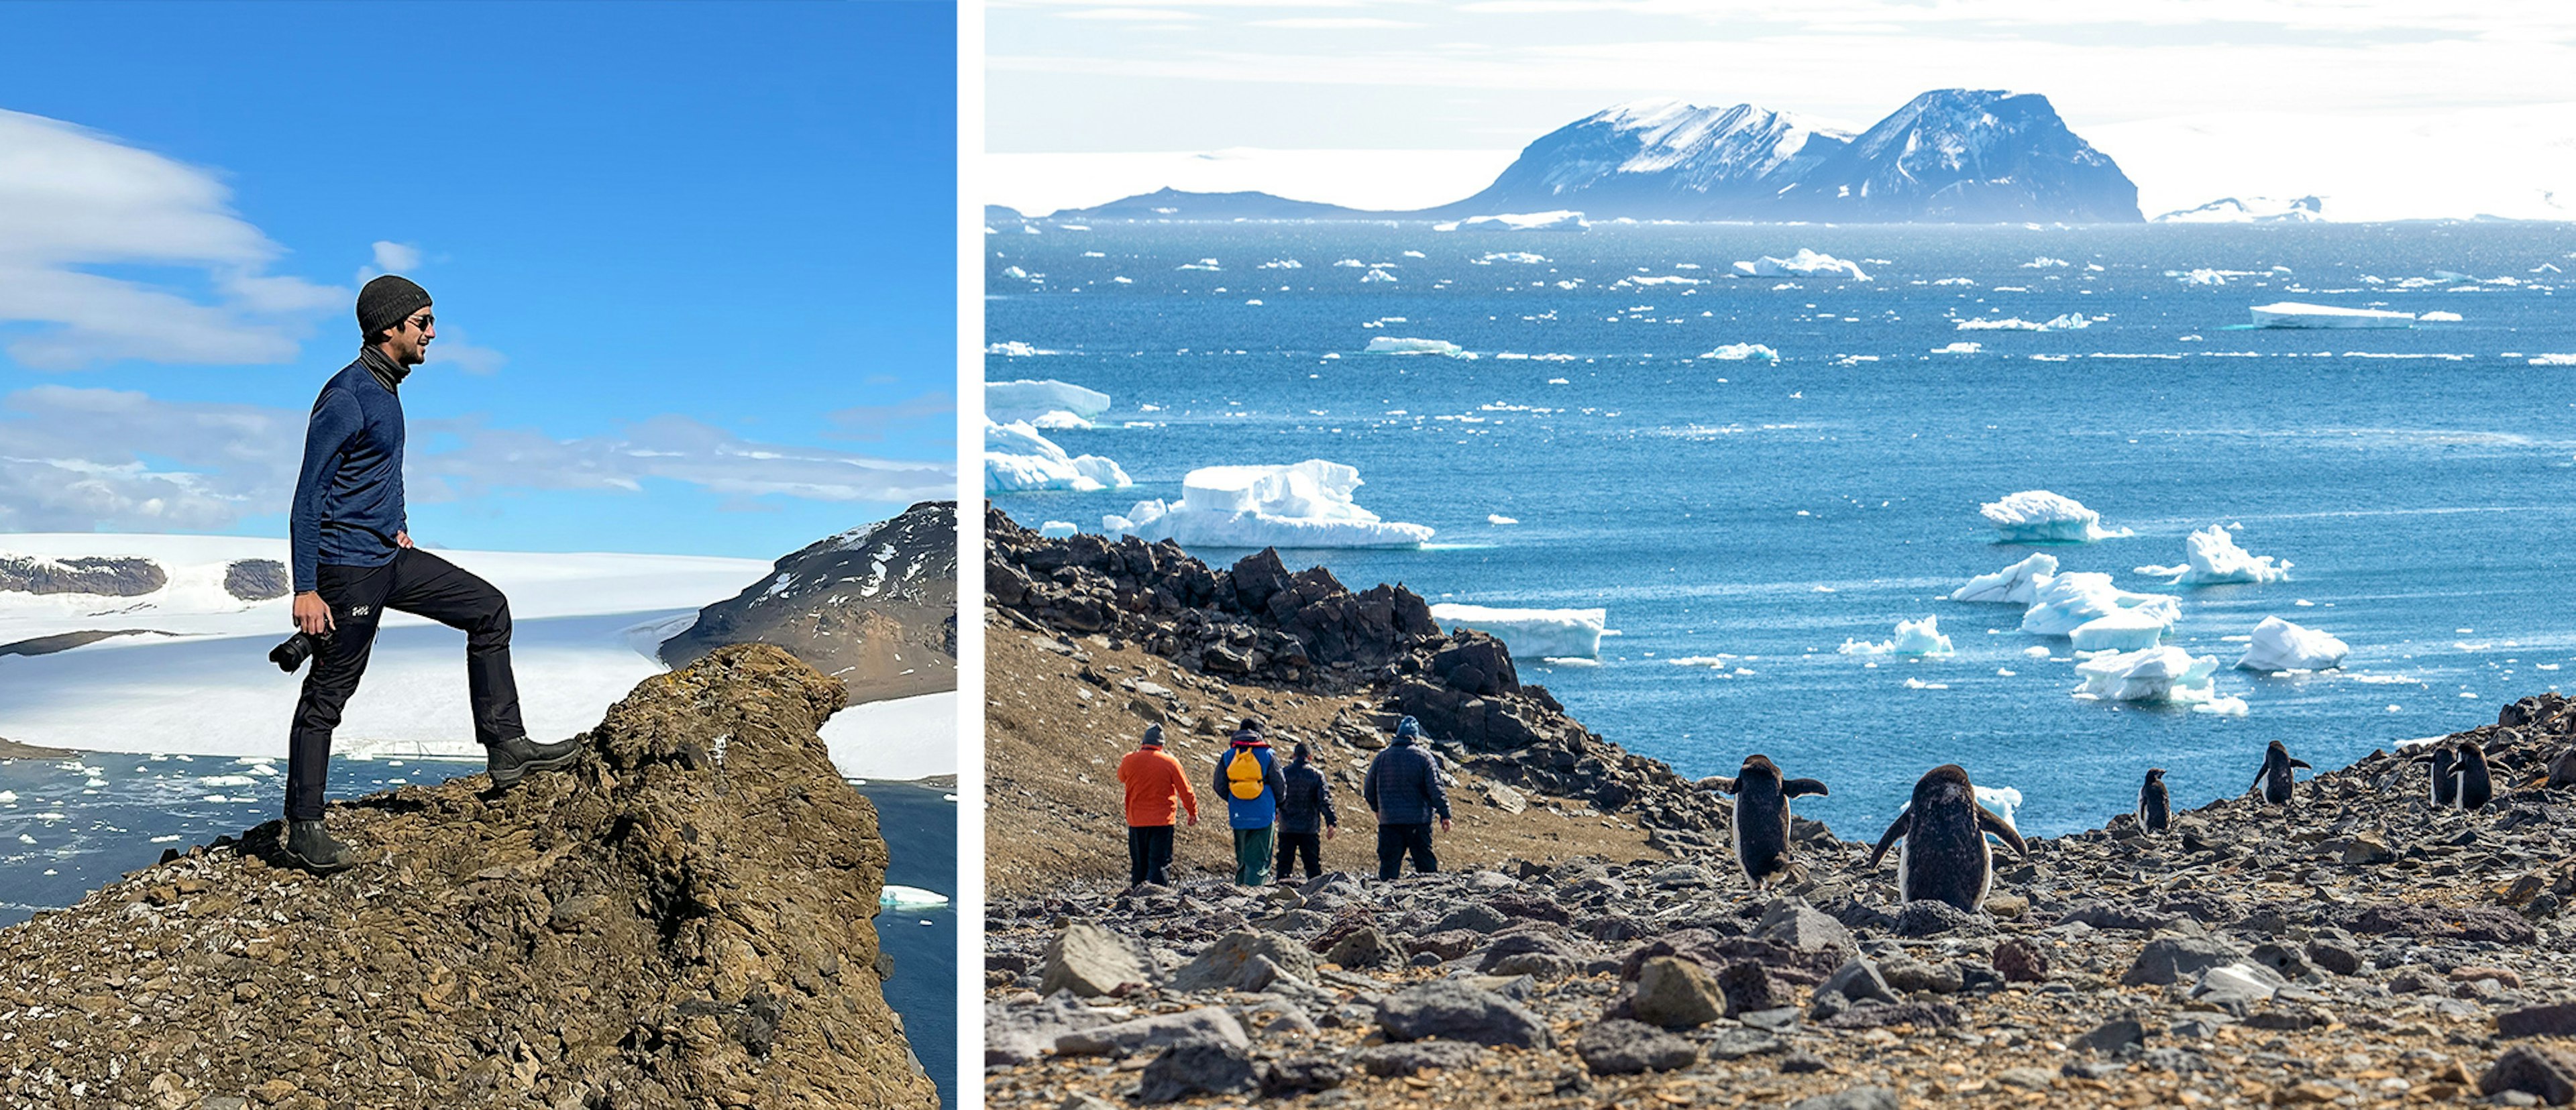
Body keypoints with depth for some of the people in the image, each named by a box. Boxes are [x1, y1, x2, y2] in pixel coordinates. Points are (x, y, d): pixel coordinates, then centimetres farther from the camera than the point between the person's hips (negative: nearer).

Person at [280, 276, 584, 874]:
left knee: (489, 610, 9)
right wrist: (305, 590, -23)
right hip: (348, 567, -9)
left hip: (389, 557, 9)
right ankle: (303, 829, 8)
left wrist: (395, 525, 14)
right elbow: (308, 498, -21)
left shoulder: (385, 388, 10)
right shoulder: (346, 396, -19)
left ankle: (505, 746, 11)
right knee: (328, 694, -1)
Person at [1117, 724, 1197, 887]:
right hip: (1162, 821, -3)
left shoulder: (1129, 761, -3)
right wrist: (1193, 813, 13)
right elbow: (1186, 792, -2)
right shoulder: (1170, 762, -8)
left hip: (1136, 821, 3)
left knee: (1138, 865, 14)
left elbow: (1121, 778, 21)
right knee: (1160, 864, -3)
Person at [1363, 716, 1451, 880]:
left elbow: (1368, 790, 13)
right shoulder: (1423, 757, -3)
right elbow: (1435, 789, -8)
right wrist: (1445, 814, -4)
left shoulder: (1381, 758, 6)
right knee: (1427, 865, 5)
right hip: (1419, 820, -2)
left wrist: (1377, 809, 28)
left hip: (1388, 820, 2)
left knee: (1388, 867, 4)